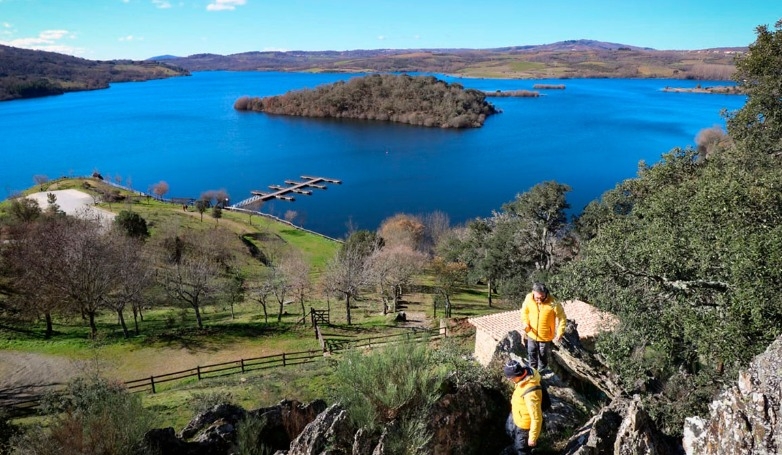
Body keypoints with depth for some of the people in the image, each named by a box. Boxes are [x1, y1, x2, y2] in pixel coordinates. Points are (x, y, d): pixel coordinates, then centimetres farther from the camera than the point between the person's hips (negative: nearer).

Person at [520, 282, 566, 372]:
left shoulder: (553, 303, -28)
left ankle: (542, 371, 44)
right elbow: (524, 312, -1)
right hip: (532, 334, 3)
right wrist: (525, 325, -13)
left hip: (545, 335, -2)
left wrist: (560, 333, -21)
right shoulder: (528, 298, -19)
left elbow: (562, 318, -15)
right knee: (531, 353, 21)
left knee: (543, 355, 19)